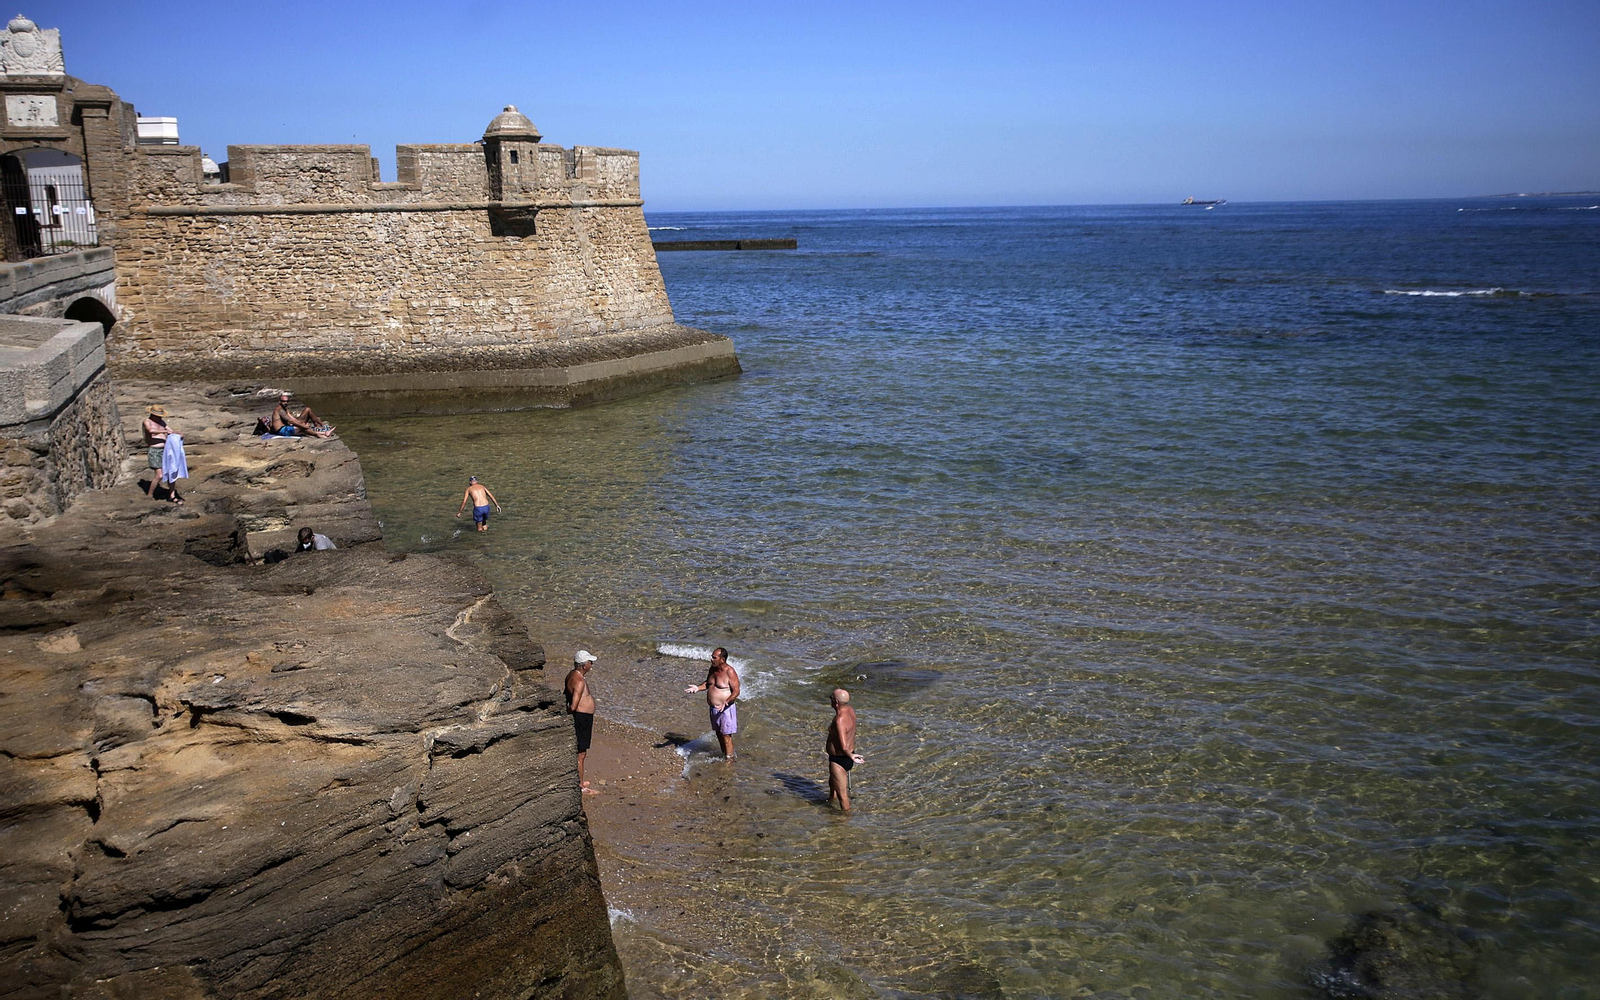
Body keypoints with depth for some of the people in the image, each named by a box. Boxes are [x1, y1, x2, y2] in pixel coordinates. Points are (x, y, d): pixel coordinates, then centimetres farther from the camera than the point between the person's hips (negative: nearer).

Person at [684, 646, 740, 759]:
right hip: (713, 708, 8)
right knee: (718, 733, 18)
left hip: (725, 709, -8)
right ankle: (723, 754, 33)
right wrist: (697, 688, 1)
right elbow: (708, 684, 19)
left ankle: (729, 759, 5)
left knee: (726, 735, -3)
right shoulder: (713, 669, 4)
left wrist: (726, 702, -34)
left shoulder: (730, 672, -20)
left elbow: (736, 691, -20)